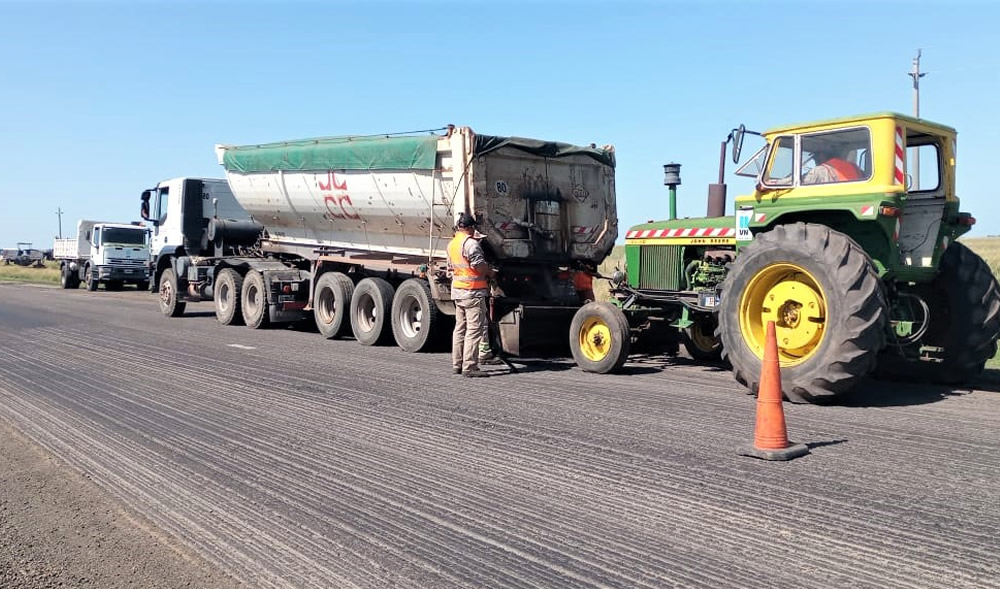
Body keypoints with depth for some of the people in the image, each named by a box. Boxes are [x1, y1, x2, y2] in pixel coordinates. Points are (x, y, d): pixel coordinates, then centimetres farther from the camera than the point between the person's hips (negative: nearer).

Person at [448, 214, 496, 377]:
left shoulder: (452, 244, 14)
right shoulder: (470, 243, -14)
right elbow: (479, 264, -20)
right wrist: (491, 273, -4)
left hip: (457, 291, 9)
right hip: (473, 292, -9)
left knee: (460, 328, 14)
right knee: (474, 330, -7)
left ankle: (457, 364, 18)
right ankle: (469, 367, -9)